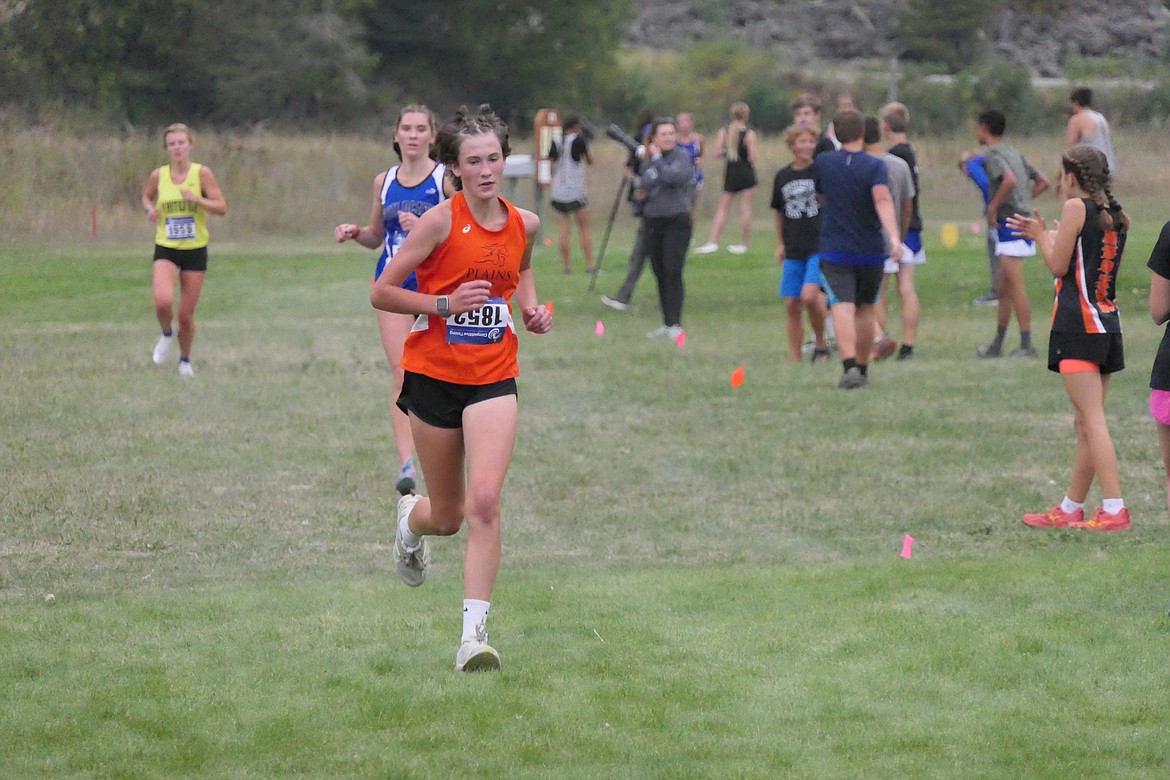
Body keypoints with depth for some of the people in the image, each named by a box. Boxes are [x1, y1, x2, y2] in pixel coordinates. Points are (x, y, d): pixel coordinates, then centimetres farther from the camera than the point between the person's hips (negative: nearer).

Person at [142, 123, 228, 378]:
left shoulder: (202, 173, -6)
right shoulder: (158, 175, 0)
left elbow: (222, 208, -8)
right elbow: (146, 196, 21)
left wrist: (196, 199, -23)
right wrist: (150, 209, -1)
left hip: (195, 251, -1)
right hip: (166, 250, 1)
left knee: (186, 314, 4)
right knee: (163, 302, -24)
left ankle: (185, 360, 29)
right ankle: (166, 335, 10)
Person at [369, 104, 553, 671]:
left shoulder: (524, 224, 2)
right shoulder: (441, 221, -11)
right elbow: (381, 293, -9)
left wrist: (530, 307, 8)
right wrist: (446, 303, -21)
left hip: (493, 378, 2)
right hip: (434, 374, -2)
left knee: (484, 501, -17)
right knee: (448, 516, 9)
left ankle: (475, 633, -16)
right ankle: (411, 520, 48)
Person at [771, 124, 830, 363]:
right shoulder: (782, 176, 9)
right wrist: (780, 243, 21)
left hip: (821, 247, -4)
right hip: (793, 251, 4)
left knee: (810, 295, -21)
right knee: (792, 306, 3)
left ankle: (821, 342, 2)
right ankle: (794, 359, 13)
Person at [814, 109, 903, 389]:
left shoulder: (823, 163, 1)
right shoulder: (875, 166, -7)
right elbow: (882, 199, -24)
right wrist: (894, 237, -33)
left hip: (835, 249, -1)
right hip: (871, 248, 1)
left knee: (842, 307, -13)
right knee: (865, 308, 19)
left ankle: (849, 365, -34)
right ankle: (863, 369, 28)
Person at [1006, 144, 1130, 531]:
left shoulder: (1076, 207, -8)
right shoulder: (1117, 216, 13)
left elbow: (1058, 266, -7)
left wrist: (1041, 235, 10)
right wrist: (1049, 235, 28)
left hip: (1078, 324, -8)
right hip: (1109, 325, 8)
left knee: (1092, 420, -11)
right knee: (1086, 423, 14)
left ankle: (1114, 509, -18)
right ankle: (1071, 508, 21)